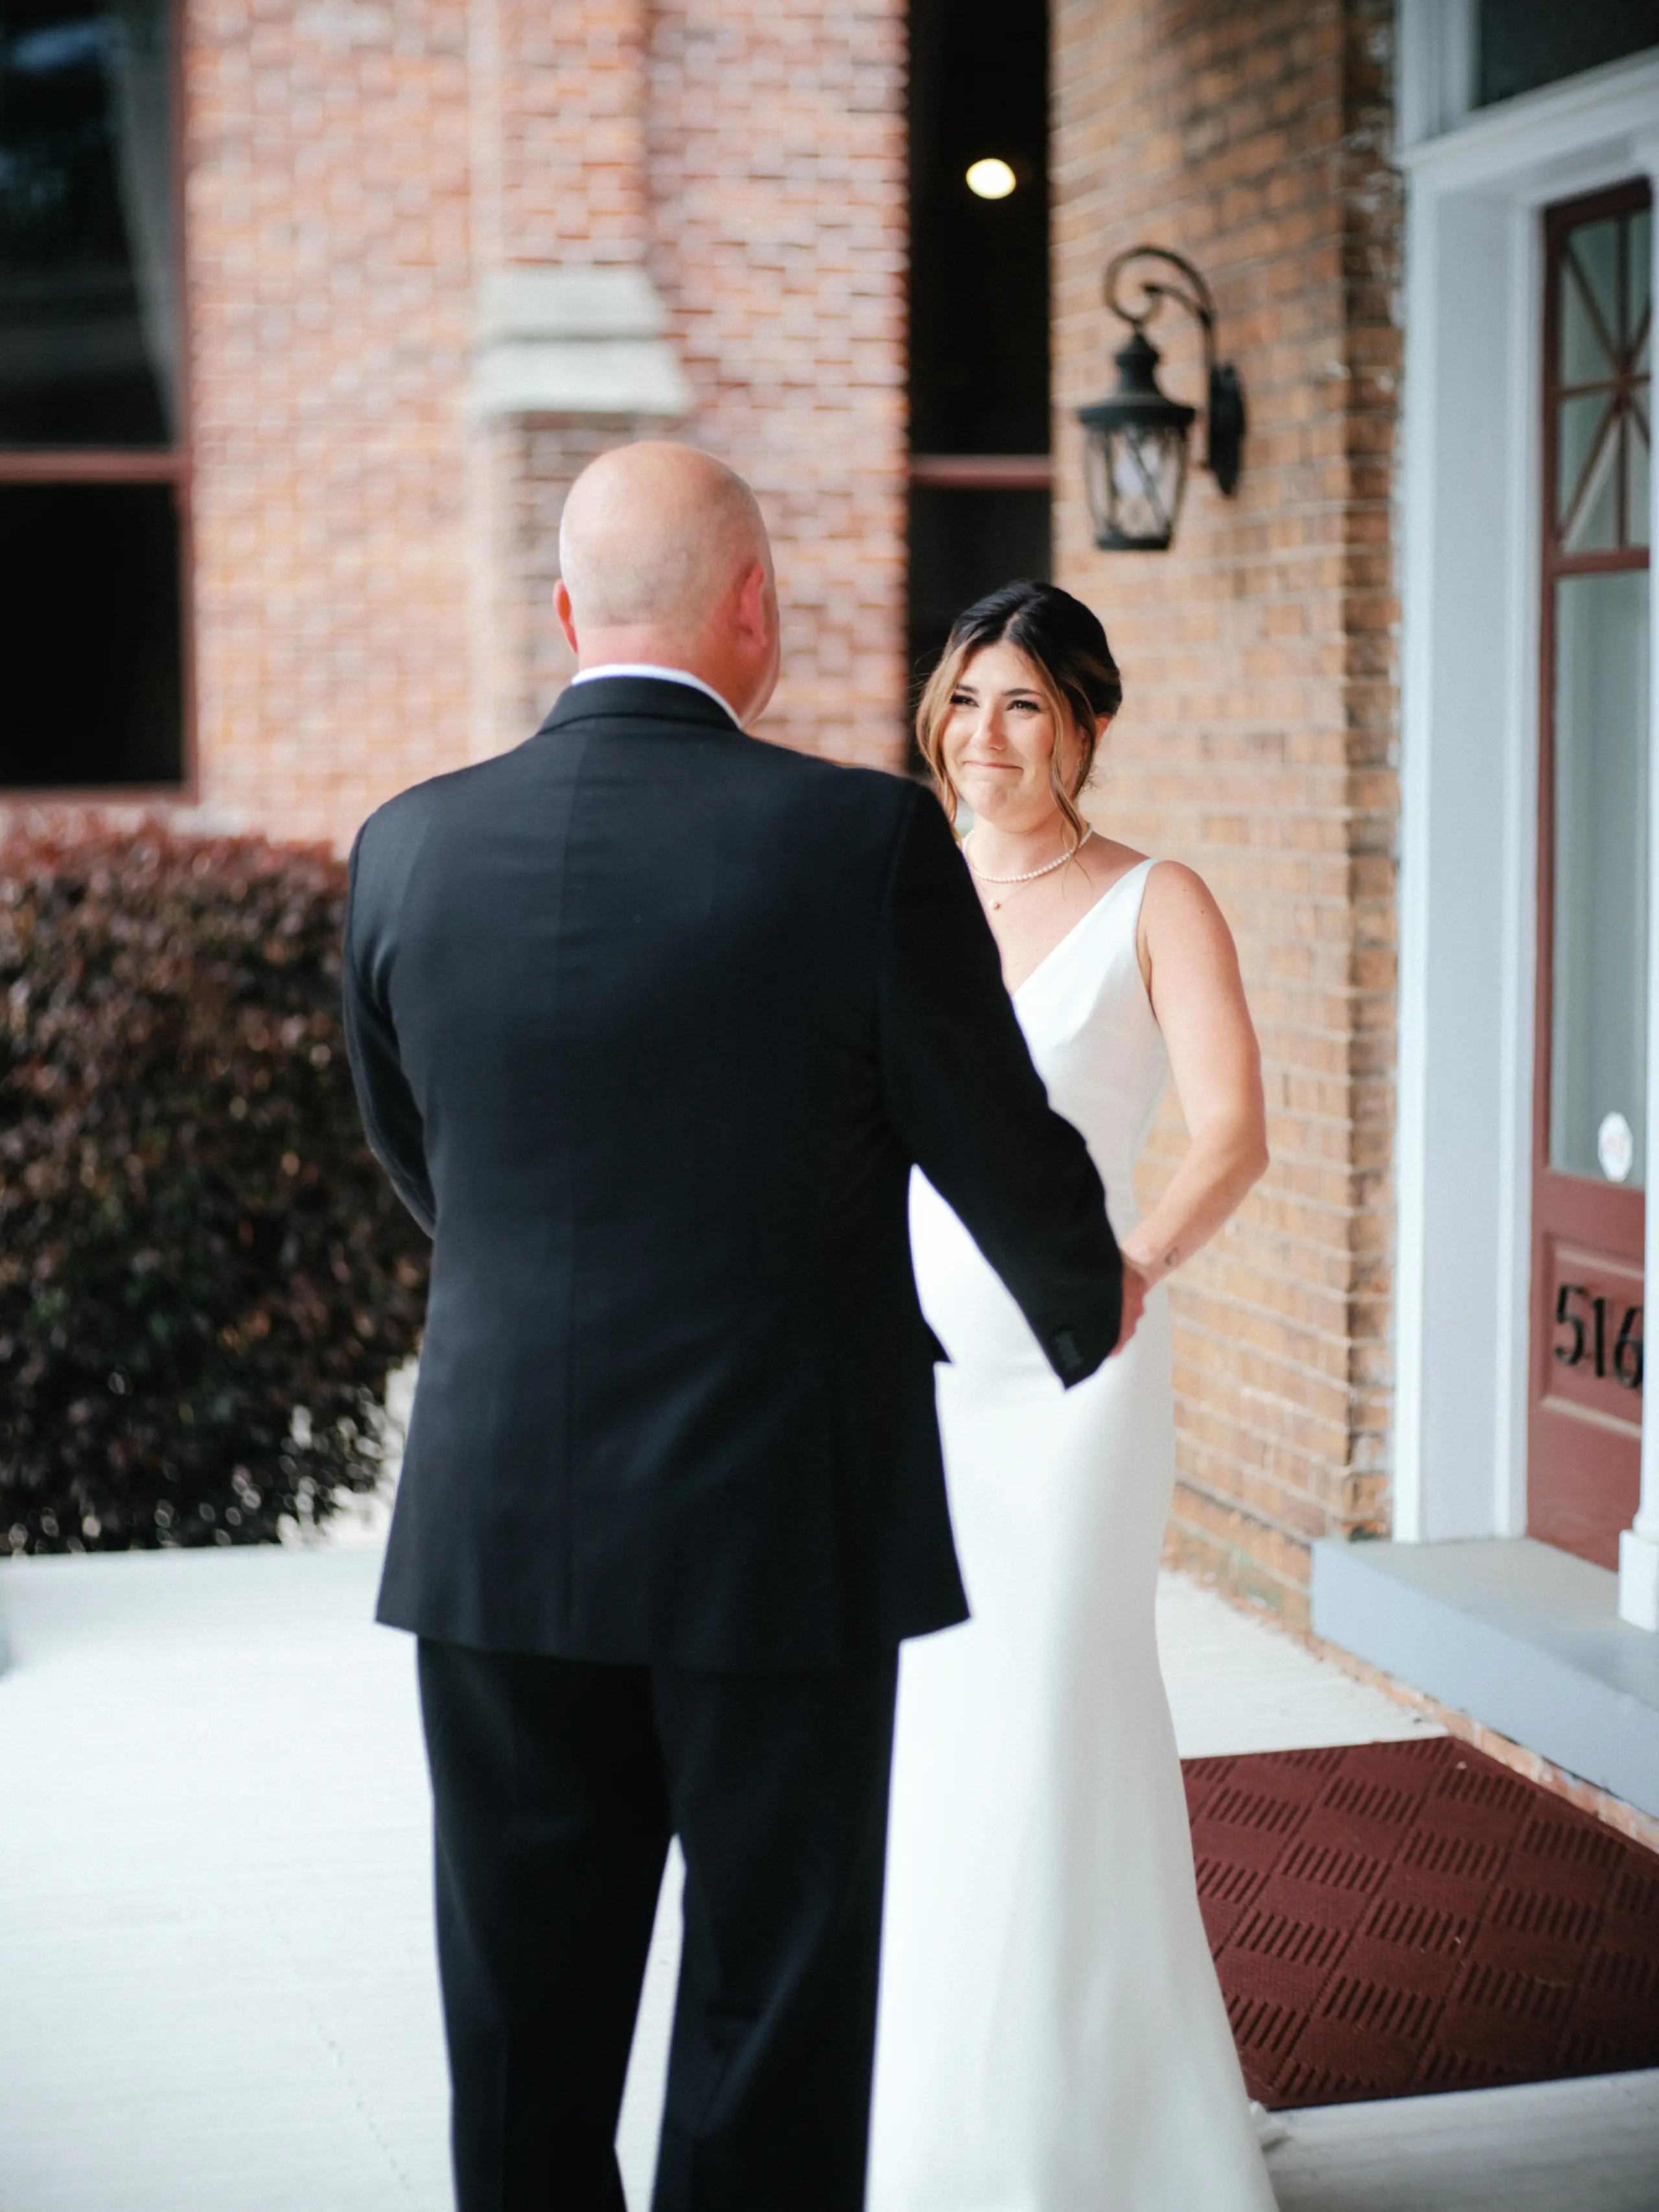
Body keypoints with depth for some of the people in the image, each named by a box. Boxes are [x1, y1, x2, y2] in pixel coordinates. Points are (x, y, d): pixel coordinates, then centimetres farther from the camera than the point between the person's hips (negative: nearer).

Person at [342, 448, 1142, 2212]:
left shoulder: (407, 849, -2)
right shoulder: (865, 839, -13)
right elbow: (998, 1147, -3)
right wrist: (1088, 1305, 19)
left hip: (497, 1528, 4)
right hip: (787, 1533, -3)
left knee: (524, 2024, 14)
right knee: (774, 2018, 10)